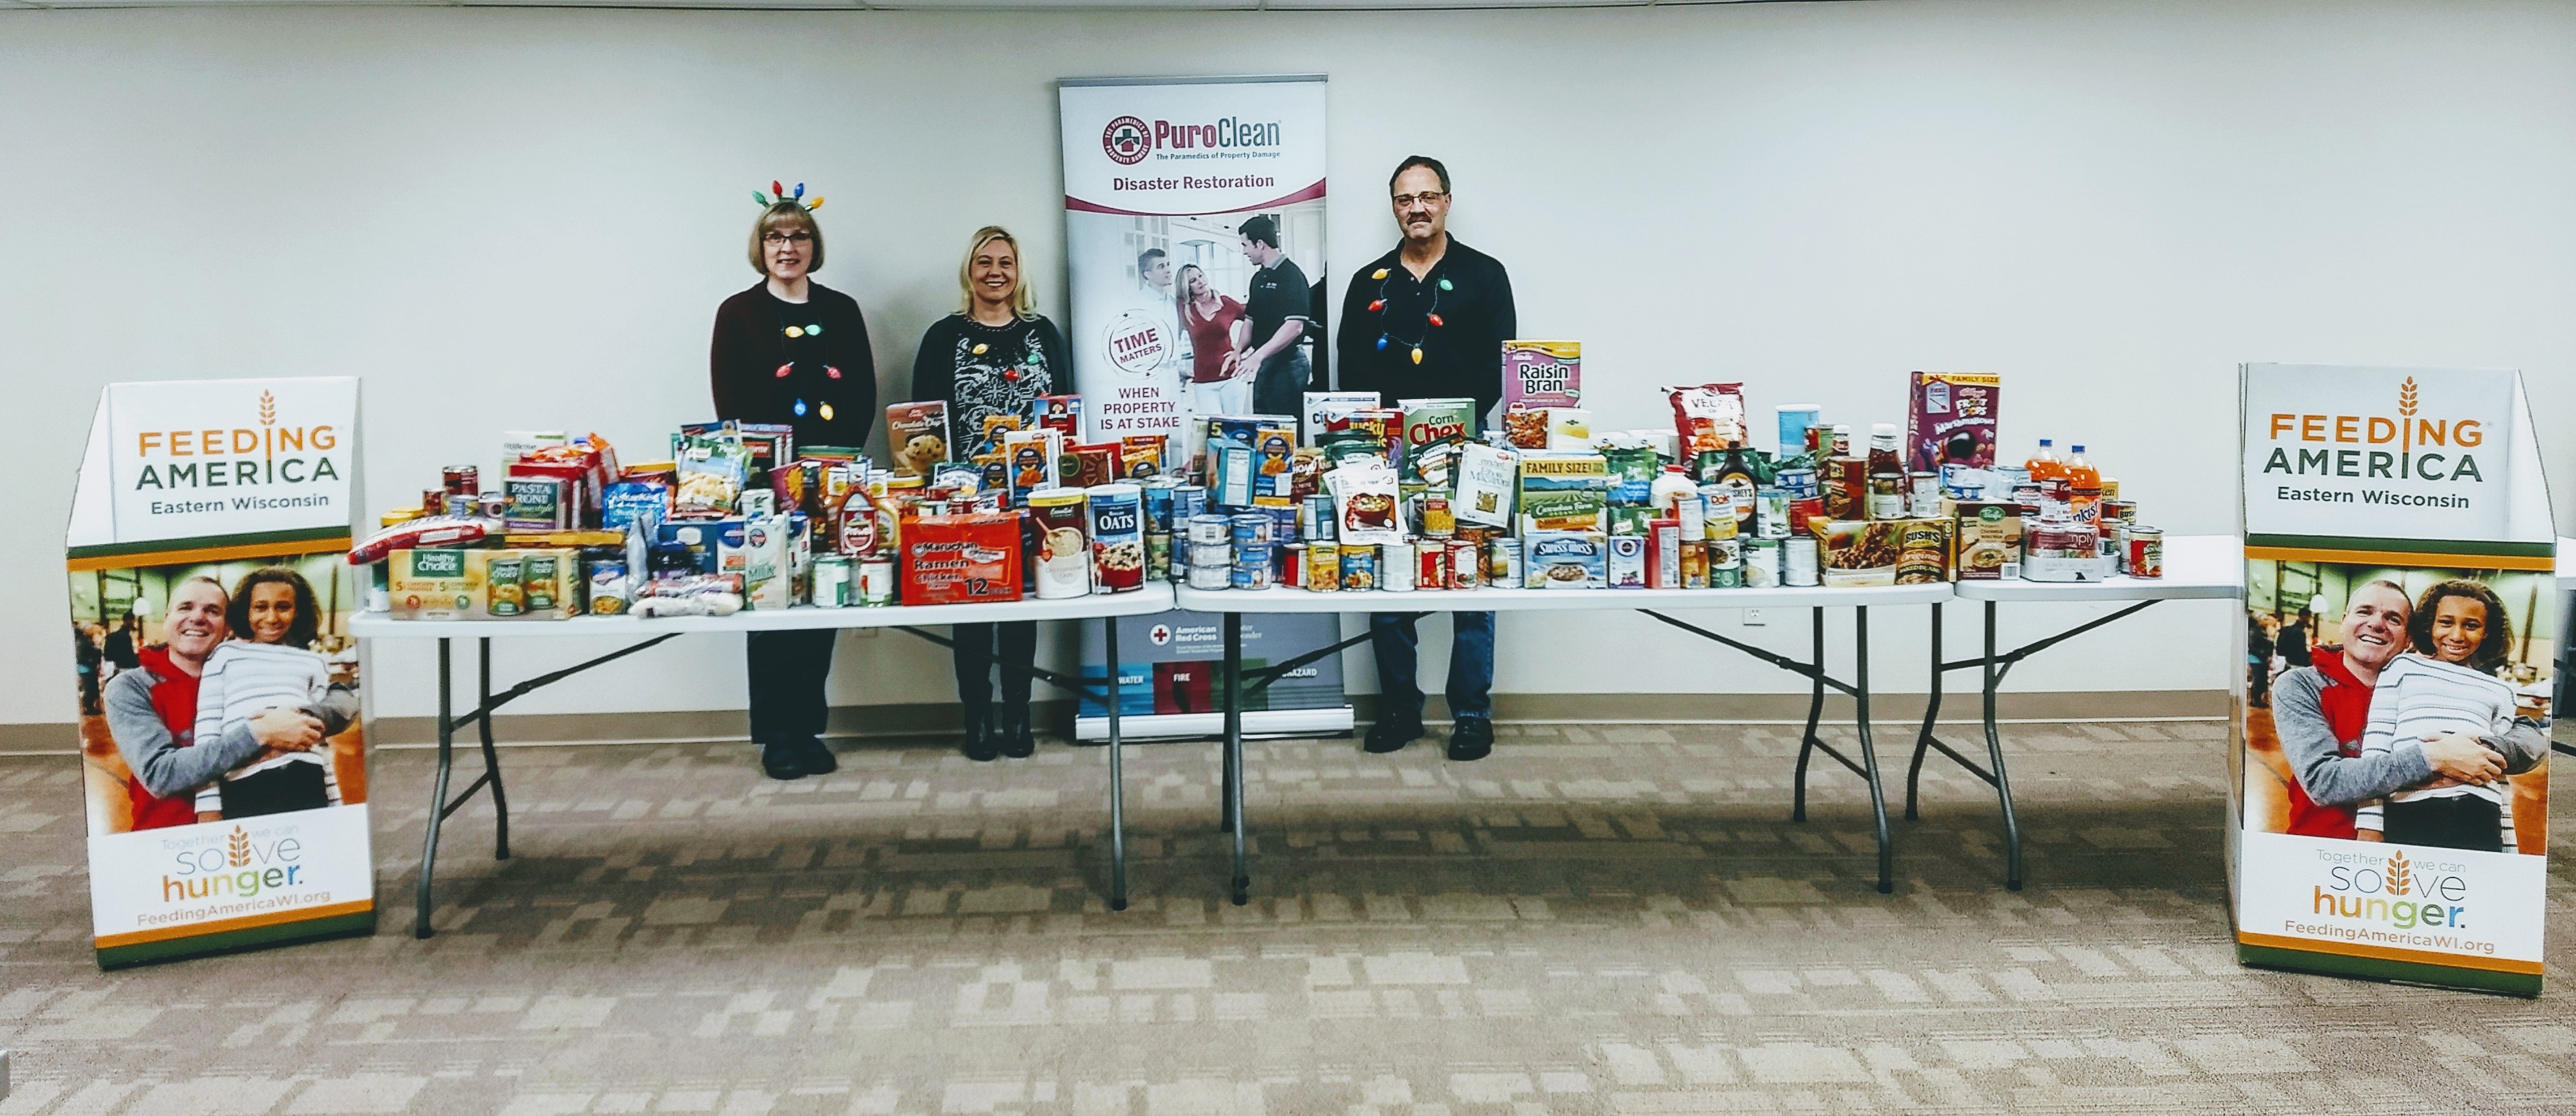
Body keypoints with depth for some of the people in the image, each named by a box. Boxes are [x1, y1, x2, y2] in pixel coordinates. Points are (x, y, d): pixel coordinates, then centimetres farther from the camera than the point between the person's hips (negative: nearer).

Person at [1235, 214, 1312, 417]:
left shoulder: (1291, 275, -12)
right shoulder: (1259, 277, 15)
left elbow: (1295, 326, -21)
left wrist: (1258, 355, -26)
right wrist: (1239, 351, 4)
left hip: (1286, 364, -9)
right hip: (1263, 365, 9)